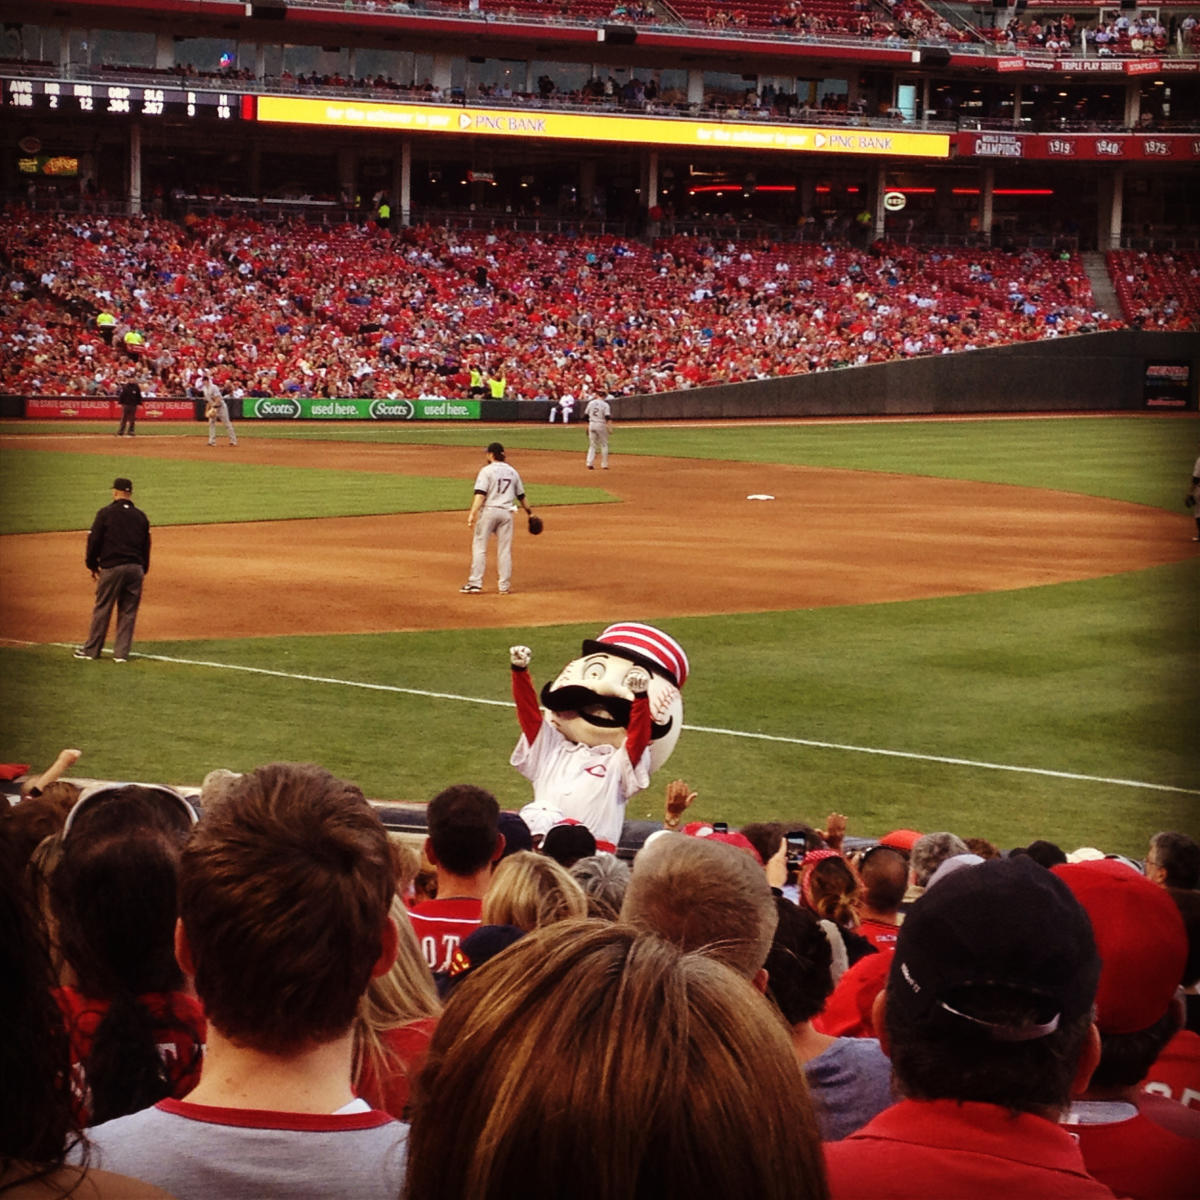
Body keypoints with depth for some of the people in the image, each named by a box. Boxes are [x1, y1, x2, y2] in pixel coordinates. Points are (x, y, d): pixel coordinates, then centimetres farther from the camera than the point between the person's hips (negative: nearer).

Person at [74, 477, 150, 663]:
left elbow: (94, 541, -3)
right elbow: (146, 546, 13)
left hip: (112, 567, -4)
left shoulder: (106, 513, -4)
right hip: (136, 568, 4)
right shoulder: (141, 516, 9)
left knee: (102, 609, 5)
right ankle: (121, 652, 8)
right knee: (128, 611, 8)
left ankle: (91, 649, 12)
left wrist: (92, 565, 9)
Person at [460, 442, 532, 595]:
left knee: (479, 546, 2)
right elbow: (521, 496, 17)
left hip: (488, 511, -4)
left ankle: (475, 583, -2)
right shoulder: (512, 472, 11)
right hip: (506, 513, 4)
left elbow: (480, 494, -16)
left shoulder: (487, 470, -5)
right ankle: (505, 586, 8)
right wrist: (529, 512, 30)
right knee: (505, 550, 7)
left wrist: (472, 514, -21)